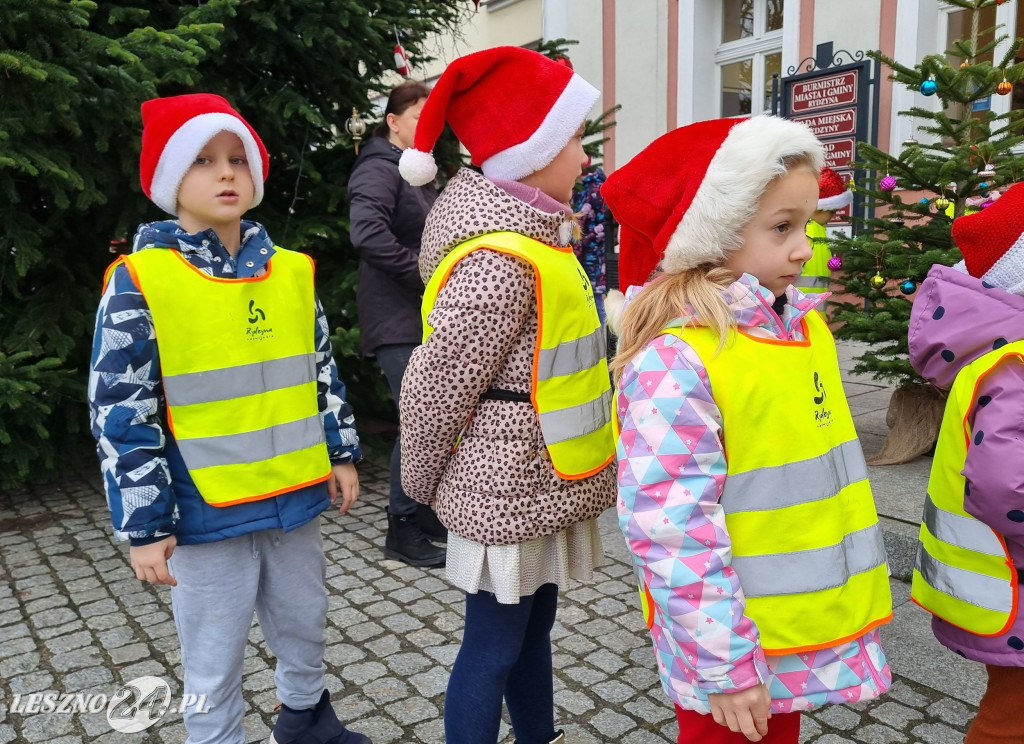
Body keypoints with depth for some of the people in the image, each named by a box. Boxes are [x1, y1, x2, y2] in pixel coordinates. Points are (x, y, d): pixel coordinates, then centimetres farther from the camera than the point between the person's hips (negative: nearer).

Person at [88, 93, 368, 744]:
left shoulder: (292, 271, 2)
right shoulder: (139, 282, -12)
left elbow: (322, 371, 11)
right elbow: (121, 414, -11)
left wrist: (342, 453, 12)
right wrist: (145, 523, -11)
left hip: (296, 495, 5)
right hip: (206, 511, -4)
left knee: (305, 623, 23)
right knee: (214, 660, 12)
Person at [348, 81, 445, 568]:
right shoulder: (380, 168, -9)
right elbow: (367, 232, -26)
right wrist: (424, 276, -20)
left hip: (427, 317, 9)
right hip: (397, 321, -9)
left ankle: (424, 513, 25)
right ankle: (402, 531, 5)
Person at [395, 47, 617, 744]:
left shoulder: (533, 234, 8)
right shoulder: (501, 260, -24)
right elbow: (437, 386, -19)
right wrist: (424, 481, -5)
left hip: (537, 479, 9)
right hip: (510, 484, -9)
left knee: (533, 626, 24)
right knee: (494, 647, 7)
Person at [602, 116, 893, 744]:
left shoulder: (808, 325, 1)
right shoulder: (675, 360, -24)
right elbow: (673, 529, -25)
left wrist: (856, 597, 17)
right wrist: (725, 666, -19)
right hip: (732, 644, -7)